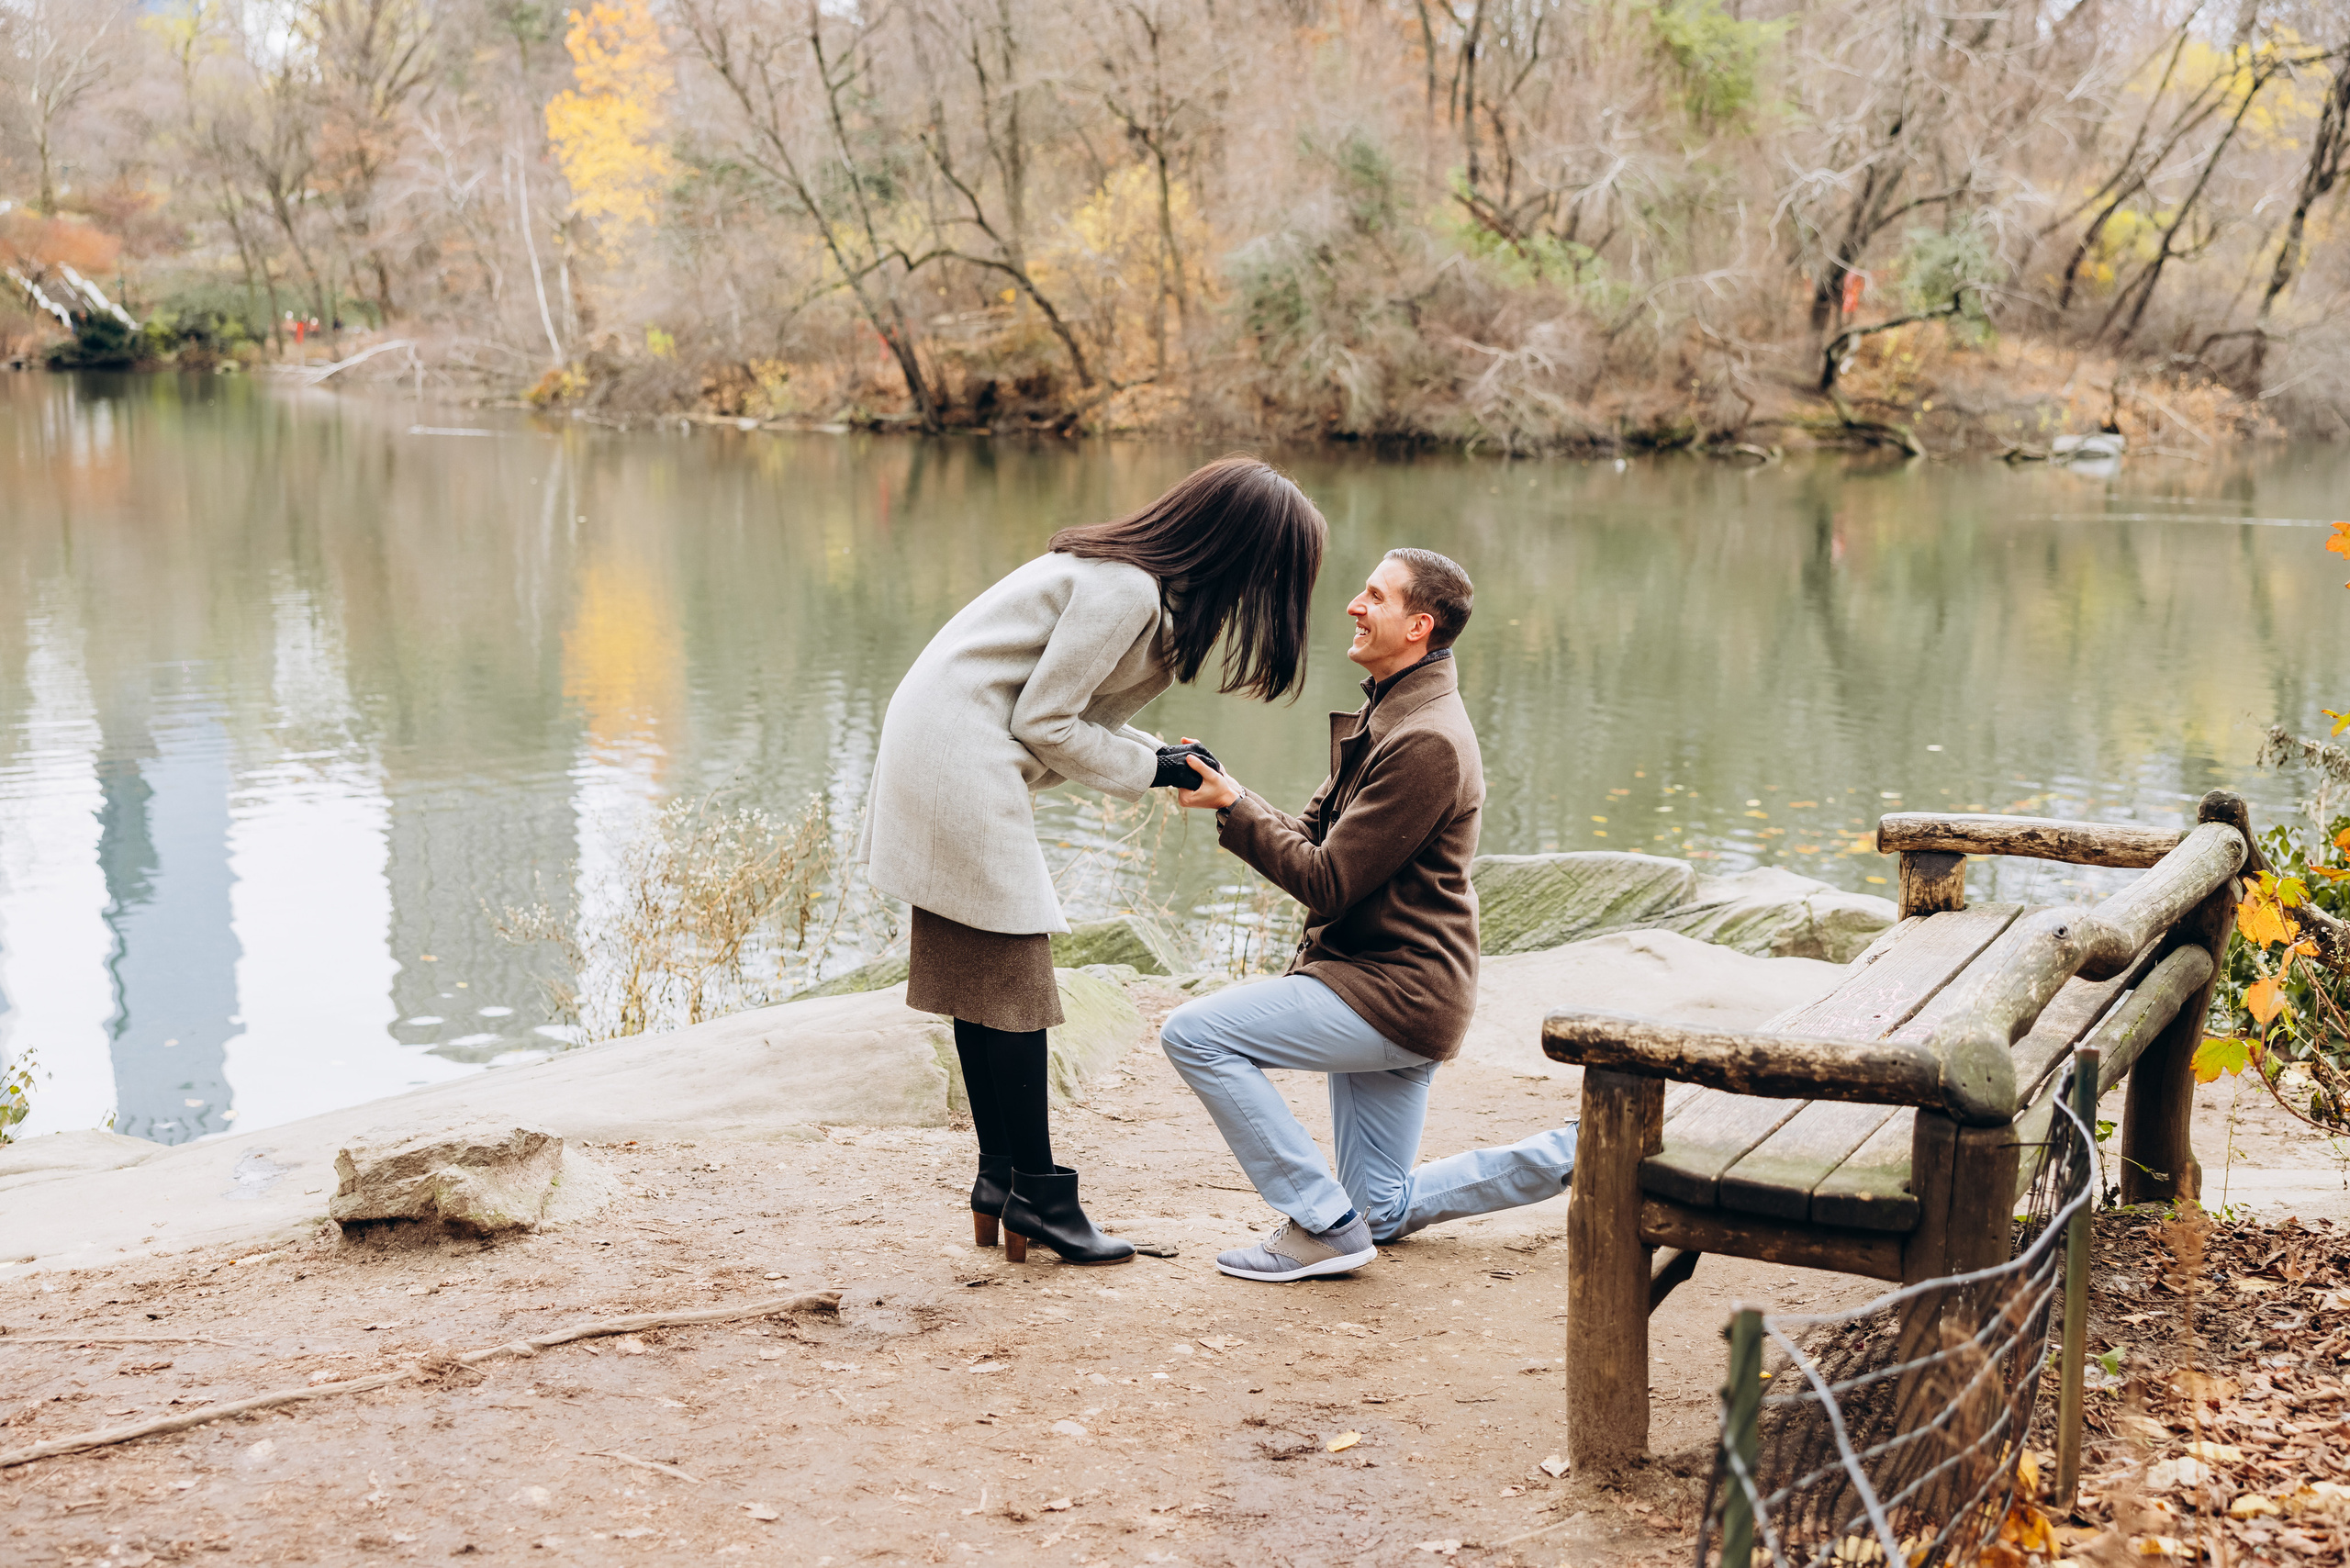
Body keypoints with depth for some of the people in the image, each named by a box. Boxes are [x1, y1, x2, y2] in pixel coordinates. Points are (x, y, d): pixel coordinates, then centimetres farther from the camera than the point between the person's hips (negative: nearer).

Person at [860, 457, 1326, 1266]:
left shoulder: (1135, 578, 12)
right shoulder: (1126, 591, -19)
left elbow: (1071, 707, 14)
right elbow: (1045, 723, -17)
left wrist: (1166, 757, 2)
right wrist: (1154, 769, -8)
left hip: (945, 752, 10)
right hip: (961, 759, -10)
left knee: (983, 976, 12)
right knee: (1012, 979, -5)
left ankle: (1001, 1179, 19)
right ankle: (1035, 1195, 2)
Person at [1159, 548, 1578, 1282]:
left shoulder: (1426, 740, -21)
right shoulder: (1388, 711, 13)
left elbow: (1327, 881, -20)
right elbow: (1317, 832, 10)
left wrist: (1234, 806, -14)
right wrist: (1232, 799, -8)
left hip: (1394, 994, -10)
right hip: (1393, 990, 10)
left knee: (1194, 1033, -16)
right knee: (1387, 1212, 15)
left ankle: (1322, 1225, -11)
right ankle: (1579, 1151, 19)